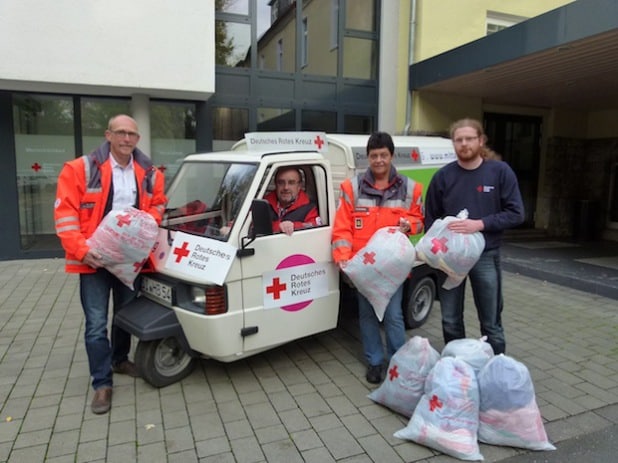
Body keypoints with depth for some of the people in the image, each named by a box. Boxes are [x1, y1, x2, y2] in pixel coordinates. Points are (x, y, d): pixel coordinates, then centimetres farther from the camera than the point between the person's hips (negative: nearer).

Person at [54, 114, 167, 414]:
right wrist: (82, 250, -21)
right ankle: (102, 383, 14)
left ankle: (120, 360, 43)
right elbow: (65, 214, -10)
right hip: (94, 259, -4)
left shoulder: (149, 173, 5)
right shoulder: (81, 169, -8)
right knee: (96, 325, 0)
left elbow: (158, 205, 15)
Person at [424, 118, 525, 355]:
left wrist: (480, 224, -18)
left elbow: (516, 213, -6)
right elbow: (430, 218, 6)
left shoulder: (500, 171, -4)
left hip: (486, 256, -1)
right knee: (450, 321, 12)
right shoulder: (443, 176, 0)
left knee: (491, 322, 10)